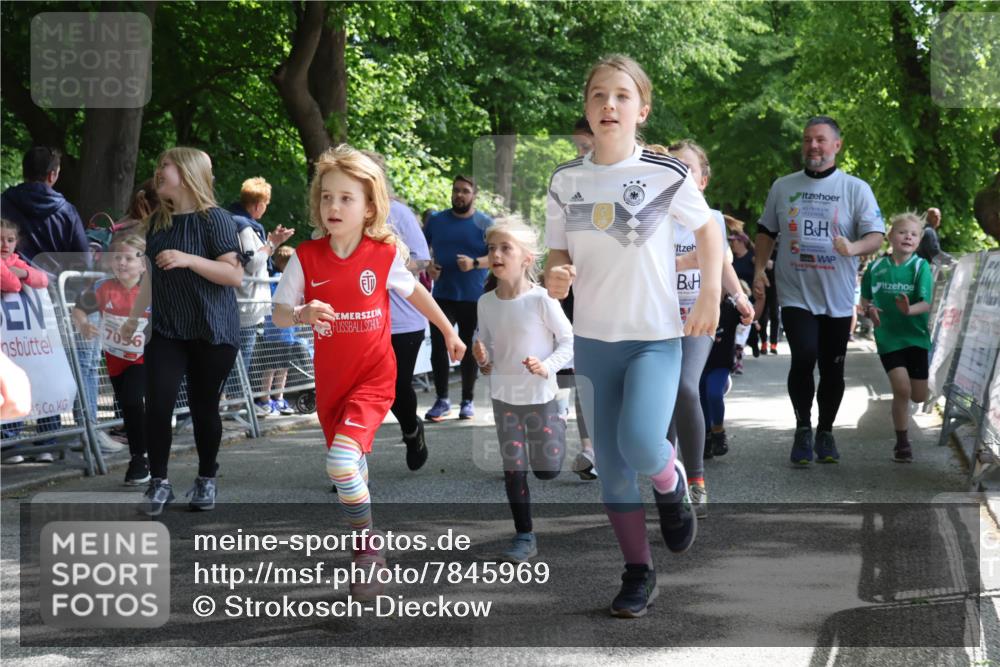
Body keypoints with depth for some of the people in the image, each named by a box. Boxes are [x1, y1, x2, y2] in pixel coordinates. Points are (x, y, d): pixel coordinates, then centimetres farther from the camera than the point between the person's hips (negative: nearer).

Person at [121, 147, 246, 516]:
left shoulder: (215, 218, -11)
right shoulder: (158, 221, 8)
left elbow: (235, 275, -16)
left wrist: (188, 259, -26)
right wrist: (133, 317, 18)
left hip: (212, 332, -4)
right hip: (166, 331, 4)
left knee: (203, 405, 4)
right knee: (157, 403, -7)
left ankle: (206, 480, 22)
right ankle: (159, 482, 3)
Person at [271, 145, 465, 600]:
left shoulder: (385, 254, -10)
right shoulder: (305, 258, -8)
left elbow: (415, 292, 9)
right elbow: (278, 315, -4)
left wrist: (449, 332, 20)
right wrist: (302, 314, -27)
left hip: (374, 377, -3)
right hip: (330, 380, 3)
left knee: (342, 459, -23)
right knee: (350, 469, 14)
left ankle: (369, 550, -7)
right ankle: (365, 548, 33)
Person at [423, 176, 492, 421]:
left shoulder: (485, 224, 0)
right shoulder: (437, 221, 9)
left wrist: (475, 263, -22)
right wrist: (427, 265, -3)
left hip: (473, 298, -2)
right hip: (442, 296, 2)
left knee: (469, 349, 5)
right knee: (438, 346, -5)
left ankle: (467, 401, 16)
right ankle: (442, 400, 5)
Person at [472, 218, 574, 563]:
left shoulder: (541, 299, -16)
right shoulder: (486, 302, -3)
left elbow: (568, 339, -8)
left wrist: (548, 366, -22)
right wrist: (483, 358, -12)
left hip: (540, 394, -3)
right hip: (504, 394, 3)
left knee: (547, 470, 4)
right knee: (513, 468, 4)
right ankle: (524, 535, 14)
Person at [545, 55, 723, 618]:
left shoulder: (668, 174, -8)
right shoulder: (566, 181, 0)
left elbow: (707, 229, 7)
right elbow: (557, 257, 7)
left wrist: (711, 296, 0)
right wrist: (555, 281, -16)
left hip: (656, 337, -3)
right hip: (592, 339, 3)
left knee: (641, 446, -23)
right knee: (611, 466, 7)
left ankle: (672, 483, 12)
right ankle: (640, 573, 22)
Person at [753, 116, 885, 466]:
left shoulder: (856, 189, -1)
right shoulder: (783, 187, 6)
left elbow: (876, 235, -7)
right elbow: (766, 231, 17)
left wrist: (853, 248, -28)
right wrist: (759, 270, 6)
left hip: (837, 297, 0)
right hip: (795, 294, 0)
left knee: (832, 368, 7)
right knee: (804, 356, -18)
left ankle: (825, 432, 26)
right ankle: (803, 427, 1)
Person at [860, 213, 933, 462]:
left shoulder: (921, 267, -8)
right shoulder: (876, 267, -3)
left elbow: (926, 303, -15)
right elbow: (865, 298, 11)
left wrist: (909, 310, -36)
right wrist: (869, 309, -11)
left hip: (916, 335, 1)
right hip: (888, 336, -1)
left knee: (919, 396, 6)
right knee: (902, 389, -14)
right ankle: (902, 443, 3)